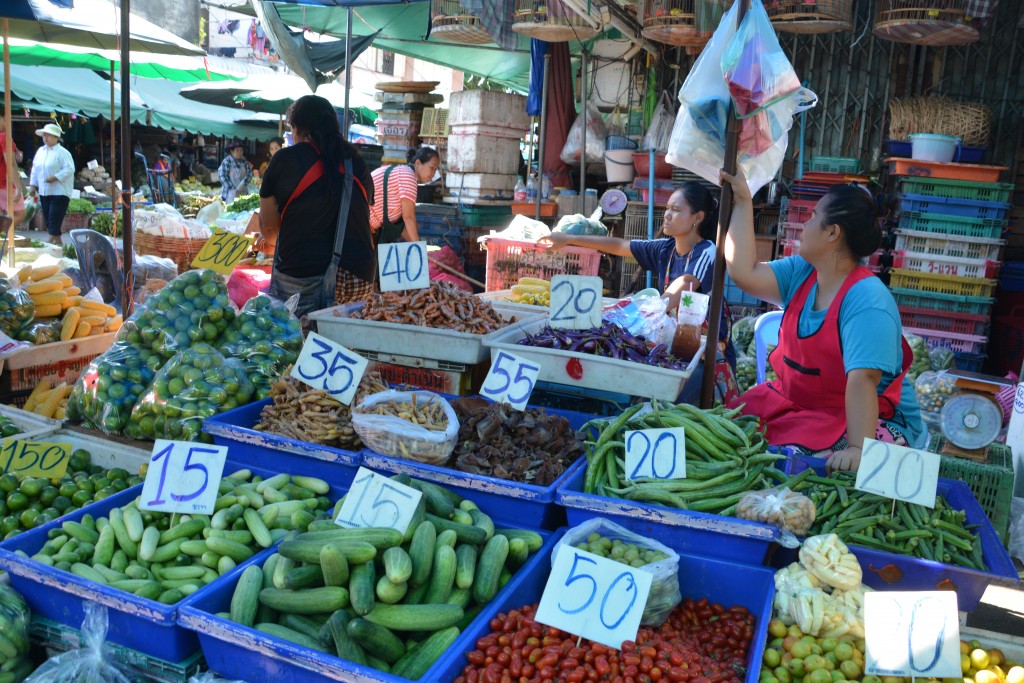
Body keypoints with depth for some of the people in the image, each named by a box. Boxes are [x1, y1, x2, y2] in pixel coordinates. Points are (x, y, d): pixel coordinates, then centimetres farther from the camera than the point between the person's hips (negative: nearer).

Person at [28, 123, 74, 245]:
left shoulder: (63, 152, -8)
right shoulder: (40, 151, 13)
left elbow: (69, 169, -16)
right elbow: (35, 169, 19)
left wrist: (55, 177, -22)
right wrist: (33, 184, 13)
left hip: (59, 192, -7)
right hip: (44, 192, 7)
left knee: (54, 221, -10)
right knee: (48, 221, 9)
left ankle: (53, 241, -7)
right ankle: (57, 242, 17)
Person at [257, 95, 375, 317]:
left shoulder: (286, 159, 3)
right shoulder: (357, 163, 13)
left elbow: (268, 226, 12)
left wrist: (270, 241, 37)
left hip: (301, 278, -3)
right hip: (359, 280, 3)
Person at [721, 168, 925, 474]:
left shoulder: (867, 301, -23)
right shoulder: (801, 272, 1)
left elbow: (861, 381, -33)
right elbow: (743, 272, -7)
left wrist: (858, 449, -43)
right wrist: (743, 202, -1)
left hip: (865, 419, -7)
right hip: (791, 402, 7)